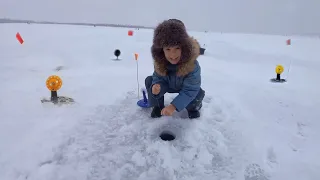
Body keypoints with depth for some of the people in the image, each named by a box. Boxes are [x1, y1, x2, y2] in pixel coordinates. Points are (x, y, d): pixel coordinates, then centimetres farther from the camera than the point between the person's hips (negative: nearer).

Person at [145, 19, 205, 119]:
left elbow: (190, 90, -37)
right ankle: (158, 106, 2)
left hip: (186, 87, -2)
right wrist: (157, 86, -45)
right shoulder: (159, 62, -29)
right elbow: (159, 79, -19)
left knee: (198, 94, -32)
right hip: (168, 85, 2)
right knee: (150, 81, -22)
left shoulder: (192, 64, -39)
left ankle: (193, 106, 6)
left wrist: (174, 106, -46)